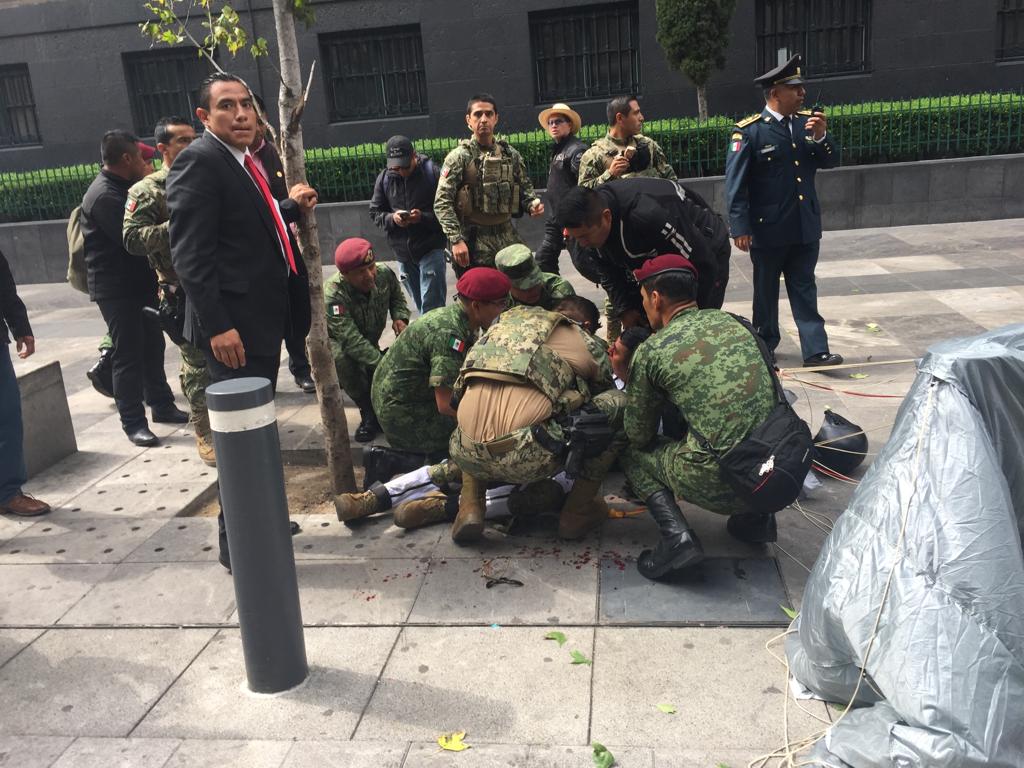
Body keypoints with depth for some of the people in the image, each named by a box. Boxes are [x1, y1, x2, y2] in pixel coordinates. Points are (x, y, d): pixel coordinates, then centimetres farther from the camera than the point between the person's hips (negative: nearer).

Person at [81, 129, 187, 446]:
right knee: (128, 354, -3)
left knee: (152, 346, 16)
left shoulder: (123, 187, 11)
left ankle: (162, 405, 28)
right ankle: (133, 421, 5)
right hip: (116, 287, -9)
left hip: (140, 281, 9)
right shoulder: (104, 196, -19)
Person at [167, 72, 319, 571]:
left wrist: (292, 208, 8)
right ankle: (237, 542, 9)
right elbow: (190, 253, -20)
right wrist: (217, 325, -25)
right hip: (232, 324, -10)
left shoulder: (244, 162, 15)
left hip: (262, 317, 10)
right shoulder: (198, 162, -13)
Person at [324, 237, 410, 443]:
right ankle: (369, 413, -22)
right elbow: (352, 341, -41)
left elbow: (397, 297, 5)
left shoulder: (384, 274, -18)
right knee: (340, 357, -41)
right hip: (336, 343, -5)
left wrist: (399, 318, -18)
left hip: (369, 344, 6)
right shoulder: (333, 295, -36)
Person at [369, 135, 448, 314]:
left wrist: (423, 217, -25)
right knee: (420, 304, 15)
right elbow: (375, 212, 7)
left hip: (431, 250, -4)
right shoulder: (384, 178, 2)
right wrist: (392, 218, -13)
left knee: (431, 308, -7)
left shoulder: (432, 173, -9)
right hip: (402, 252, 5)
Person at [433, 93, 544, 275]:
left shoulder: (510, 154, 8)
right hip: (474, 245, -4)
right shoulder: (459, 157, -6)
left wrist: (532, 203, -7)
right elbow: (442, 203, -11)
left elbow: (525, 187, 17)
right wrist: (456, 240, -20)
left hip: (508, 240, 5)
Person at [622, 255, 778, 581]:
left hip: (723, 487, -5)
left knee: (634, 453, 19)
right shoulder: (732, 321, 11)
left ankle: (676, 534, -2)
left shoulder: (650, 352, -2)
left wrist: (625, 378, 27)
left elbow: (639, 435, 9)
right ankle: (756, 517, 21)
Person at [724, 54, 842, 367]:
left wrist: (821, 136, -13)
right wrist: (740, 227, -17)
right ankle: (764, 345, 29)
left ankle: (815, 350, 7)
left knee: (805, 289, 6)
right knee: (766, 290, 13)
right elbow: (735, 182, -13)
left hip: (805, 225, 4)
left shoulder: (807, 121, 5)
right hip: (768, 227, -4)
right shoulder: (749, 131, -11)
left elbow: (831, 161, 6)